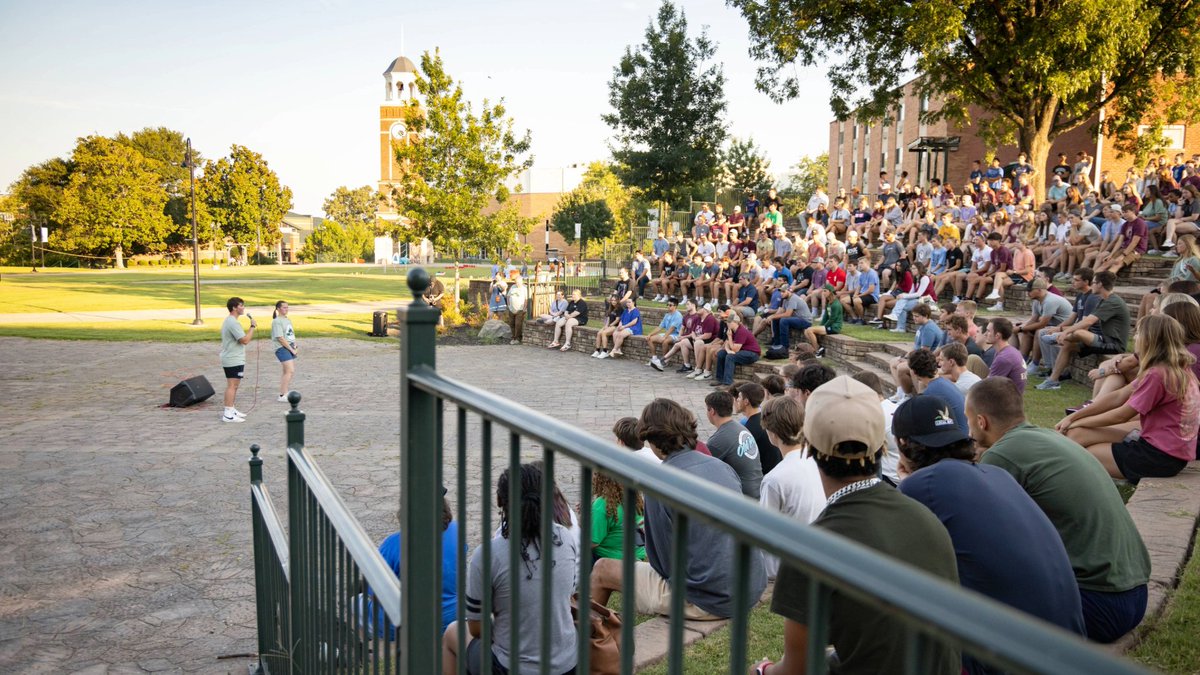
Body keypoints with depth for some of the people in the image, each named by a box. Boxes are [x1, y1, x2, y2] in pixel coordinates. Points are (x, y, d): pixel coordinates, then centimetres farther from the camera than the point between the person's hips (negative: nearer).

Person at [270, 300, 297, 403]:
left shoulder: (288, 320, 15)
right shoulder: (277, 321, -11)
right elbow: (280, 338, -16)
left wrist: (294, 346, 3)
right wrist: (291, 349, -13)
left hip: (290, 348, 9)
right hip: (282, 348, -9)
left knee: (287, 372, 13)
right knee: (290, 371, -15)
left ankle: (283, 393, 22)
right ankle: (283, 395, -13)